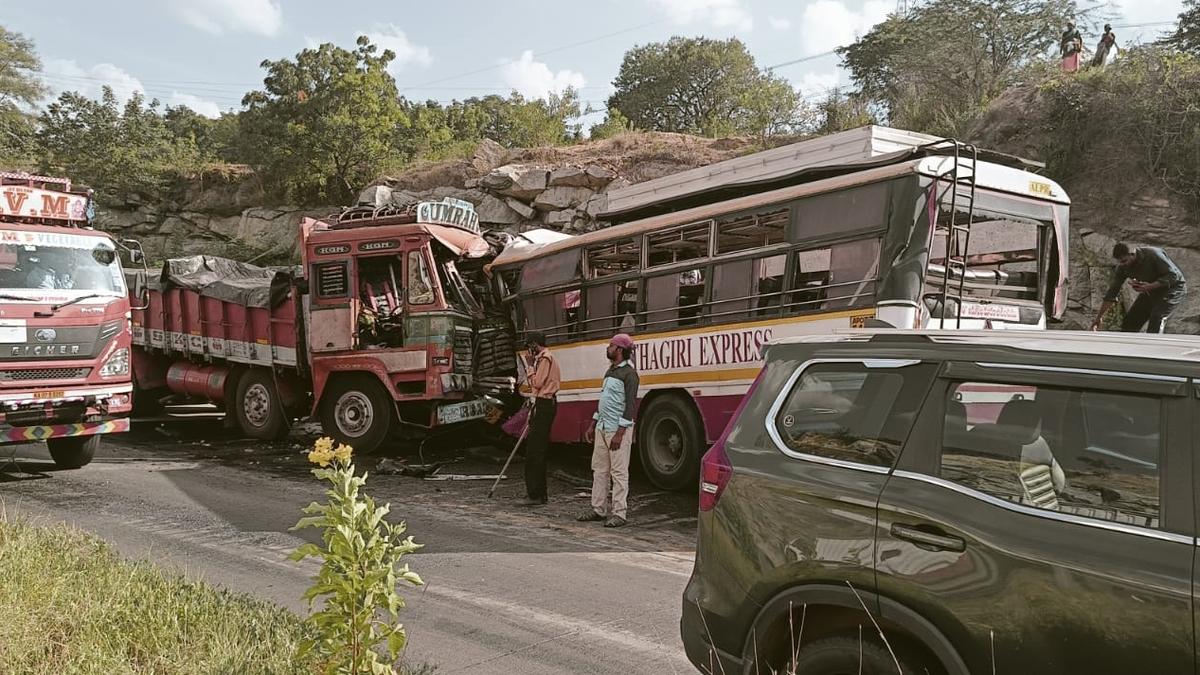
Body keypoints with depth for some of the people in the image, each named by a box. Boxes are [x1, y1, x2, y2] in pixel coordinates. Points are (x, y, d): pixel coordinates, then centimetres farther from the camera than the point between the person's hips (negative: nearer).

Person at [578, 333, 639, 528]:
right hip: (602, 428, 9)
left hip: (618, 429, -9)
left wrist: (620, 433, -21)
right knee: (599, 470, 11)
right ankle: (599, 509, 18)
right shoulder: (610, 371, 18)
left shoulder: (629, 373, -10)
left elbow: (631, 404, -16)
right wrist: (594, 424, 20)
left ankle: (620, 514, -1)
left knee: (619, 472, -5)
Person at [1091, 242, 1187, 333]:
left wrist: (1150, 286, -38)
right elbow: (1112, 291, -9)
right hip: (1151, 291, 6)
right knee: (1129, 321, 0)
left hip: (1173, 287, -6)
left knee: (1156, 317, -28)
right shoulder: (1122, 267, -13)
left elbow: (1173, 275, -25)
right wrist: (1099, 317, -12)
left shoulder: (1153, 255, -29)